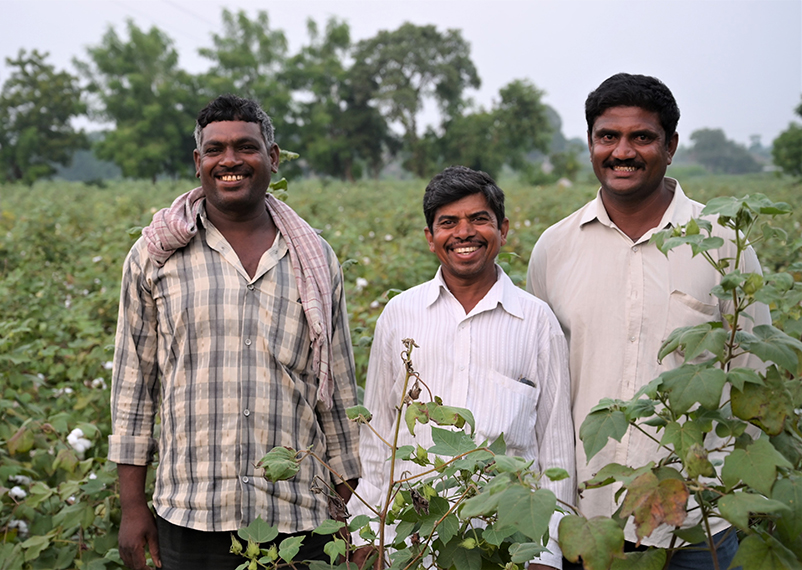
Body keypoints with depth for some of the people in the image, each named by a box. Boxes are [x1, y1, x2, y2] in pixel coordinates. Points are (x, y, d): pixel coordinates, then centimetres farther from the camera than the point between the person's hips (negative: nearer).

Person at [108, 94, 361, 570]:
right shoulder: (155, 256, 2)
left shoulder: (315, 261, 6)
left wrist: (350, 508, 8)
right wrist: (132, 506, 2)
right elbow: (133, 383, 5)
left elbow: (338, 390, 10)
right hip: (191, 519, -1)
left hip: (298, 516, 1)